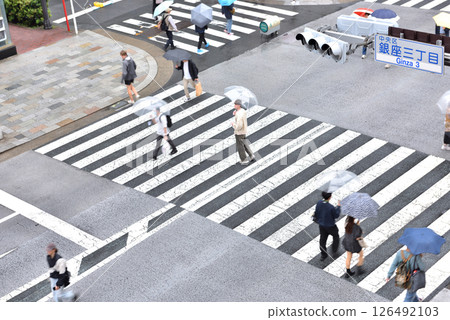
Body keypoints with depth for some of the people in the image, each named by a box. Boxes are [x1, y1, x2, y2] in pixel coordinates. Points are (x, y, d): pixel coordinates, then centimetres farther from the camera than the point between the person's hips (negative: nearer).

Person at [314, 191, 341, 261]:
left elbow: (316, 213, -3)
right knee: (335, 236, 24)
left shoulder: (318, 203, -17)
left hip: (321, 225, 5)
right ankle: (334, 250, 41)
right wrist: (338, 206, -7)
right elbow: (336, 215, -17)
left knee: (323, 239, 19)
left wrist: (317, 219, 16)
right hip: (330, 226, -5)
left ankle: (323, 255, 30)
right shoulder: (331, 207, -34)